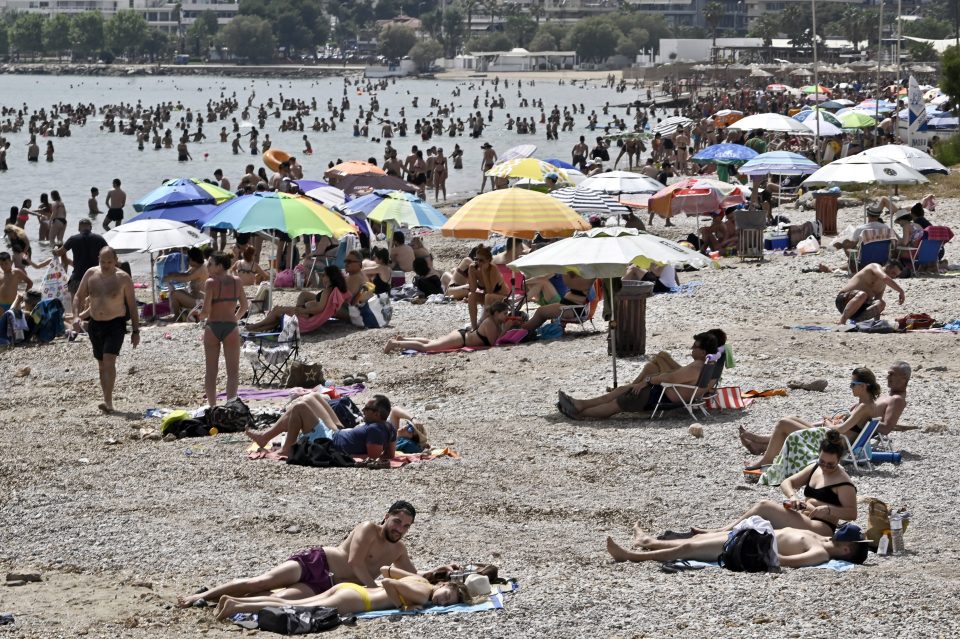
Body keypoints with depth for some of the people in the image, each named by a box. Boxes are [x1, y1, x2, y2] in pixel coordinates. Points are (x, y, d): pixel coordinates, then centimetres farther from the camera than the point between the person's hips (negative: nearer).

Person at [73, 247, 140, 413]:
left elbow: (132, 305, -1)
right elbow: (79, 296, 10)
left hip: (115, 324, -5)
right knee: (102, 365, 11)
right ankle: (107, 402, 19)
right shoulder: (91, 274, 2)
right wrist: (77, 316, -9)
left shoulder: (123, 278, -6)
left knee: (109, 361, -20)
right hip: (95, 324, 5)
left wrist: (135, 331, -2)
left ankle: (108, 402, -25)